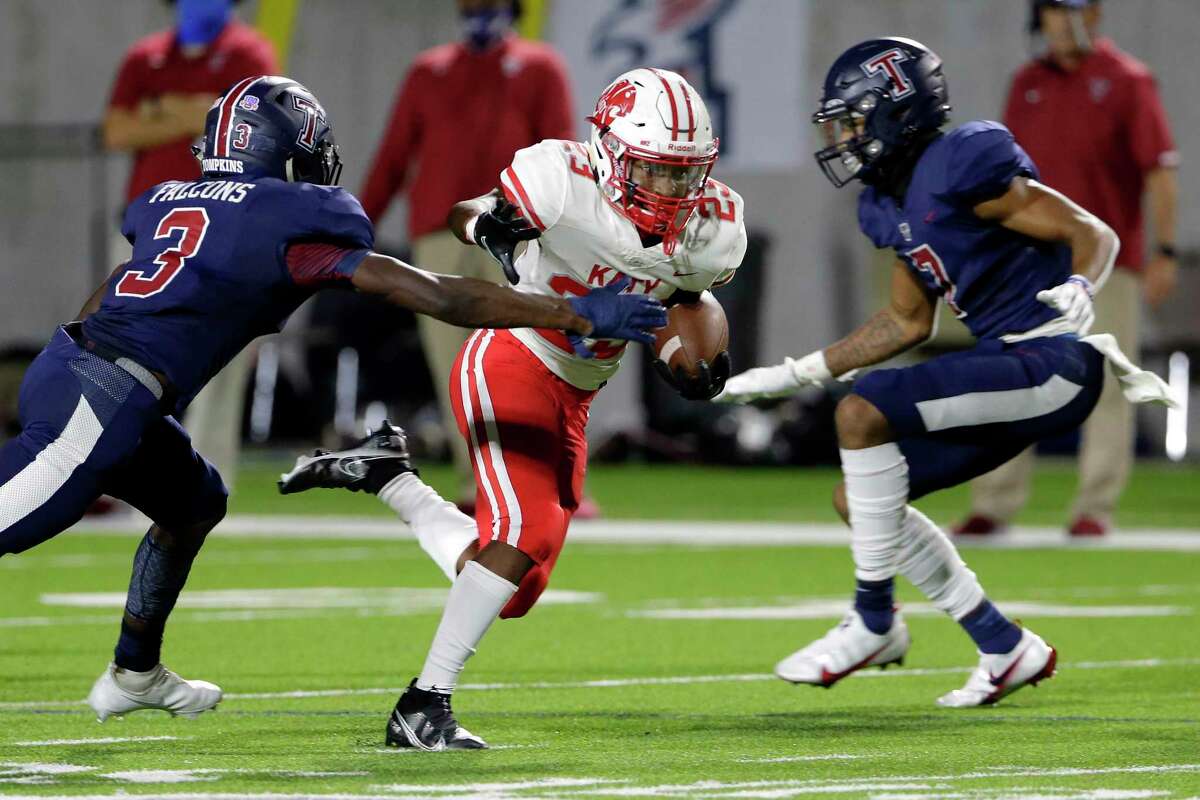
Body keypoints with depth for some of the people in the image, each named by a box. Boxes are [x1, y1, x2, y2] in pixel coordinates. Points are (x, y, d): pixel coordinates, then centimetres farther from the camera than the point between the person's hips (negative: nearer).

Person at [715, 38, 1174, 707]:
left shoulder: (962, 168, -15)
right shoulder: (892, 205, 12)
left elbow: (1093, 234, -14)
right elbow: (909, 322, 24)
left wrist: (1079, 287, -36)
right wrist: (800, 373, 22)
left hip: (1053, 362, -10)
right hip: (1007, 363, 10)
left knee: (862, 414, -23)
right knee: (859, 498, 8)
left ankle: (874, 621, -10)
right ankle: (1006, 650, 13)